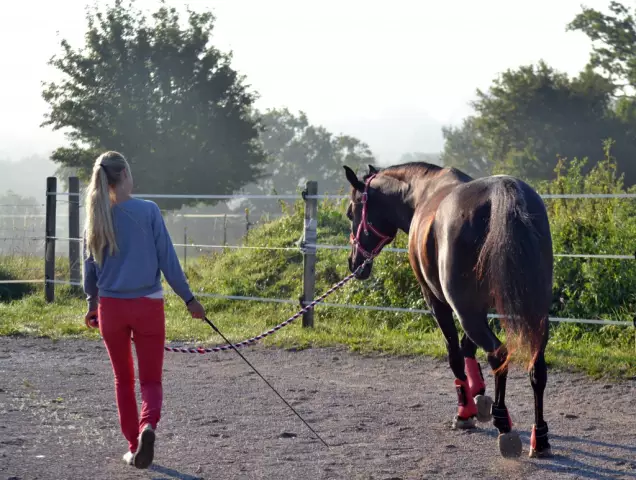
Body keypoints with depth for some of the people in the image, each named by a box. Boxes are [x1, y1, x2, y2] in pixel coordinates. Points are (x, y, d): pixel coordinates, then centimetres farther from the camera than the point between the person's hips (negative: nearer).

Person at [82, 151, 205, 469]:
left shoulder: (97, 216, 0)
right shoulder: (148, 211, -9)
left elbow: (91, 265, 7)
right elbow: (168, 260, -7)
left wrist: (92, 304, 21)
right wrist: (189, 299, 0)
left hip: (110, 307, 3)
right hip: (147, 306, -3)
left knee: (123, 379, 17)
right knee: (151, 379, 5)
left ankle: (134, 447, 17)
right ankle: (148, 425, -24)